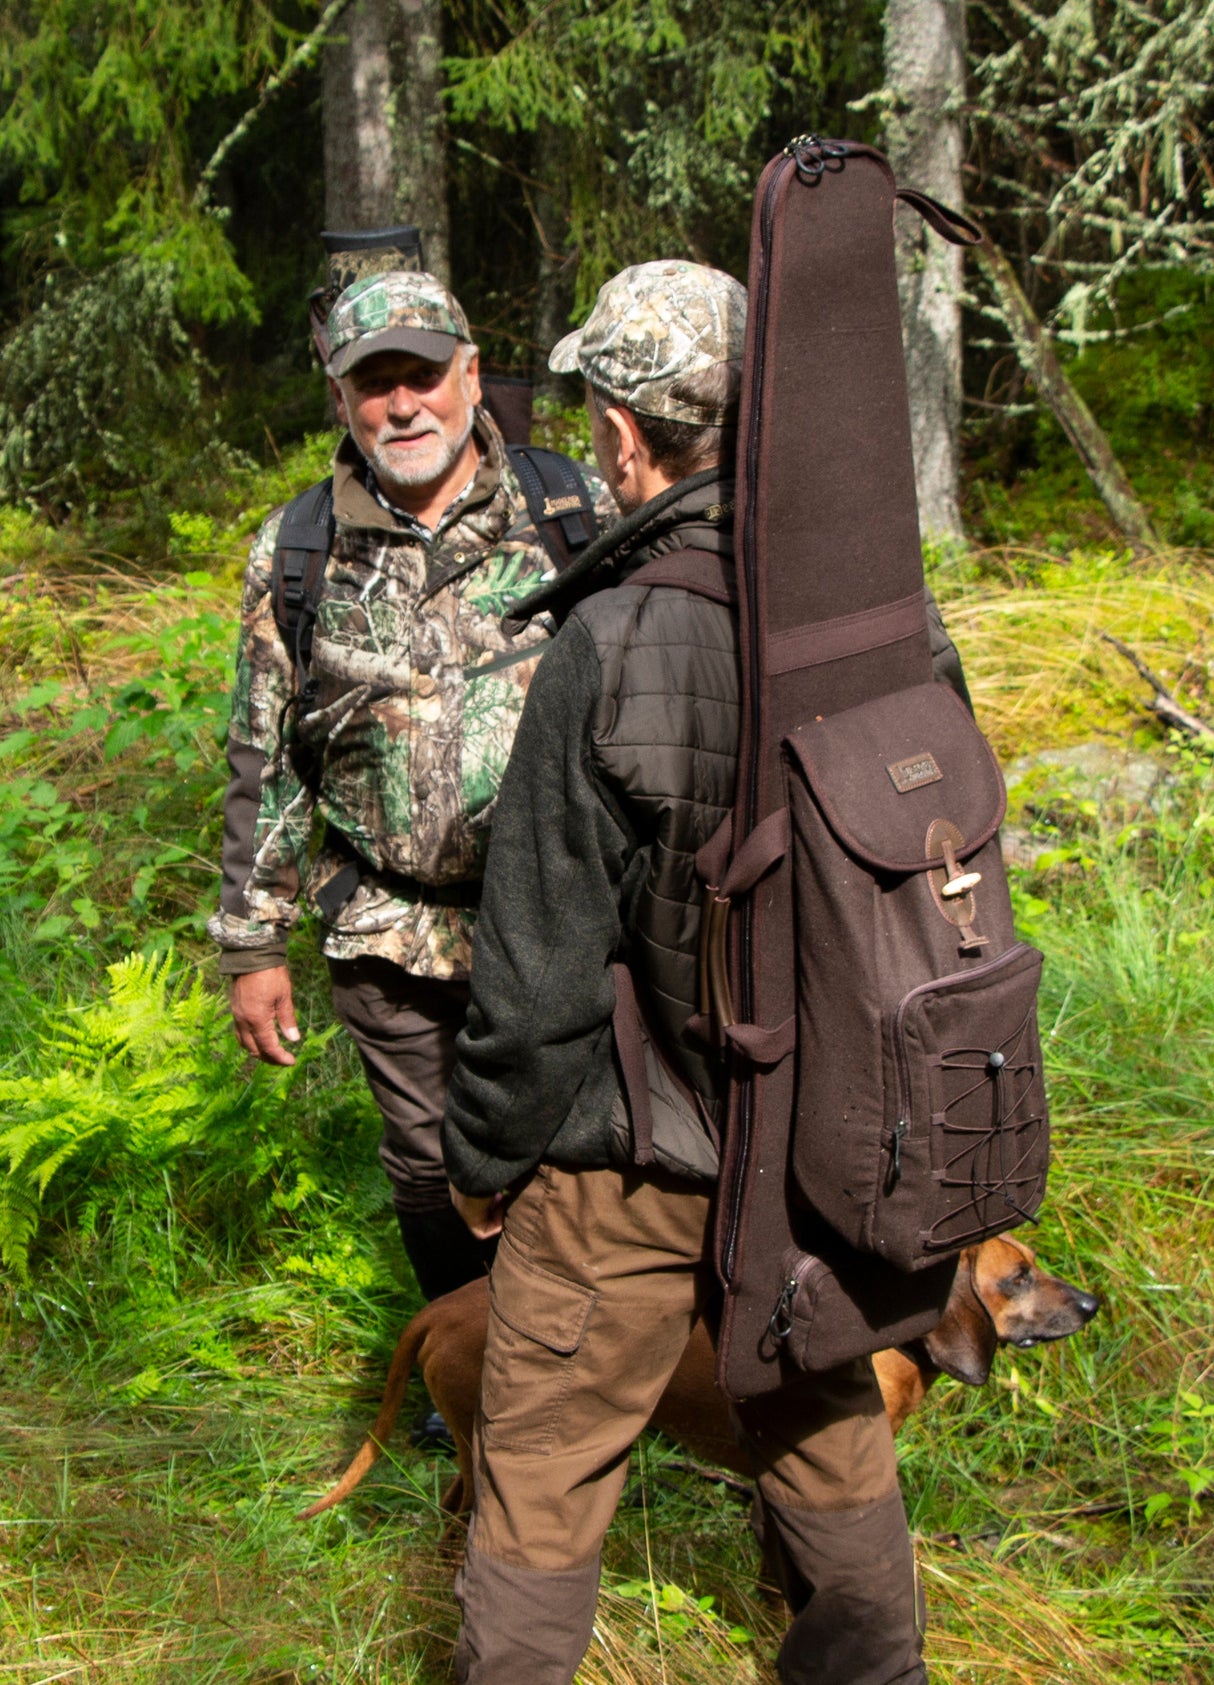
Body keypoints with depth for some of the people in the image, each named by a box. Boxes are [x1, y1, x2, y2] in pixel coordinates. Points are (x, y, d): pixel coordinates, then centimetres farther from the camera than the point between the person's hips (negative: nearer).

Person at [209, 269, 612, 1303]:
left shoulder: (578, 516, -3)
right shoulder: (297, 553, 0)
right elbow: (264, 764, 5)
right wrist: (252, 945, 5)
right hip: (392, 937, 1)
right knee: (432, 1166, 15)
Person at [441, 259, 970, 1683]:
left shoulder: (615, 646, -23)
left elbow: (540, 964, -17)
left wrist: (485, 1155, -2)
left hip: (637, 1158, -5)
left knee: (543, 1458, 12)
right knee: (828, 1430, 24)